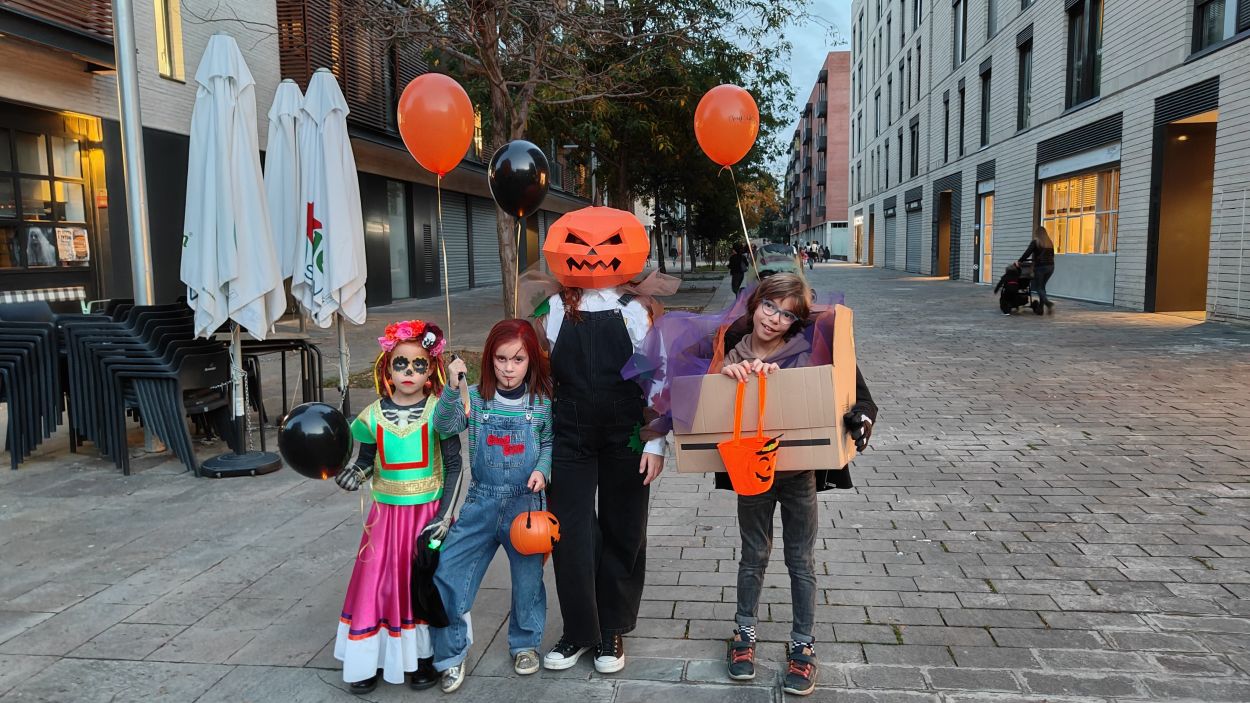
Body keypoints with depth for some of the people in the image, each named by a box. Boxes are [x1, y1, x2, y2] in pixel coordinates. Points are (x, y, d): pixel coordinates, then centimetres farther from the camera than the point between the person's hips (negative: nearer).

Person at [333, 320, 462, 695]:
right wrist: (354, 474, -13)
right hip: (386, 513, 2)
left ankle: (425, 656, 24)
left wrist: (444, 513, -12)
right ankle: (369, 659, 21)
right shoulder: (373, 415, -3)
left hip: (428, 511, -2)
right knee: (377, 582, 5)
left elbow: (453, 465, -7)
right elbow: (366, 461, 9)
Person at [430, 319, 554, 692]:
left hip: (525, 503, -1)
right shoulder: (475, 398, -4)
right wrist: (453, 389, -32)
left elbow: (550, 442, 5)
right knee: (445, 573, -1)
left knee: (528, 577, 13)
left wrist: (542, 470, -13)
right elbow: (445, 426, -17)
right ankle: (451, 654, 20)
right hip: (481, 503, 1)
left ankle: (525, 644, 40)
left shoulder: (542, 402, -6)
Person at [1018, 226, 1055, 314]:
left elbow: (1027, 253, -8)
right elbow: (1052, 255, 18)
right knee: (1042, 287, 14)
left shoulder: (1035, 242, -5)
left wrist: (1020, 261, 4)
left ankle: (1049, 303, -21)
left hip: (1040, 267, -6)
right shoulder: (1050, 243, 11)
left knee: (1039, 288, 1)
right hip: (1050, 267, 6)